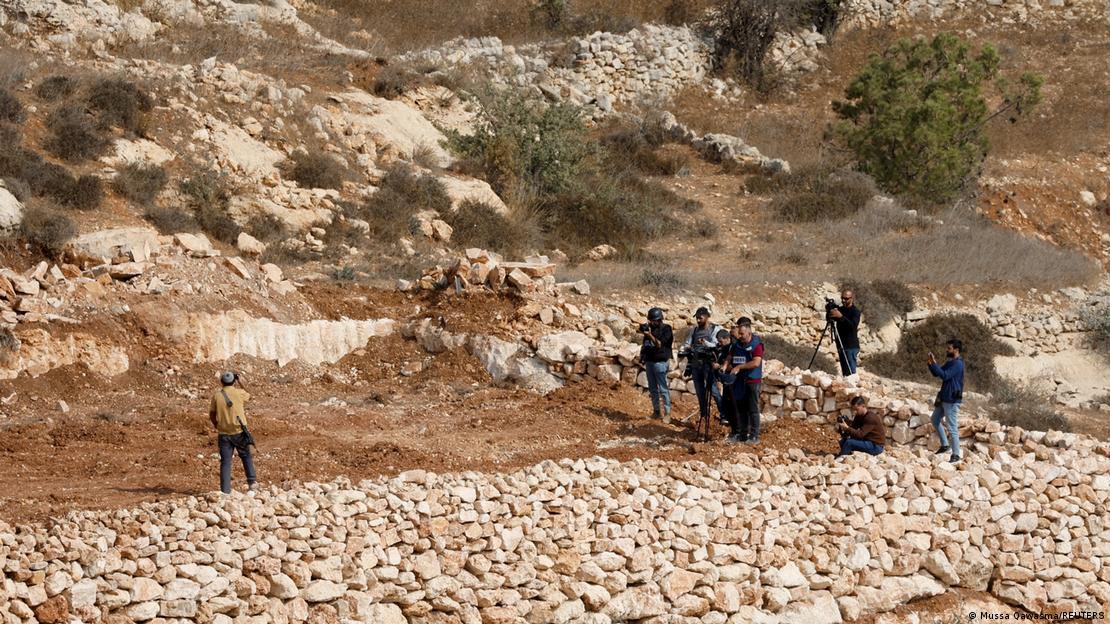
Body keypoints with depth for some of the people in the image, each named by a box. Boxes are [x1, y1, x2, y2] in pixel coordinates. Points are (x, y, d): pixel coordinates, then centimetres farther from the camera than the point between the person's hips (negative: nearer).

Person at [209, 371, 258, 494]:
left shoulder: (216, 395, -1)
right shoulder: (239, 393, -4)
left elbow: (212, 414, 5)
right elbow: (249, 397, 18)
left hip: (224, 433, 1)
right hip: (239, 431, -1)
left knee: (225, 462, 3)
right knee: (246, 456, 18)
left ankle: (225, 490, 1)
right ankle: (252, 481, 10)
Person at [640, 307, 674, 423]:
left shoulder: (666, 329, -7)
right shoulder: (650, 327, 11)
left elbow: (660, 344, -15)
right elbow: (645, 344, 15)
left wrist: (649, 335, -24)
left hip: (660, 362, -7)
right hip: (649, 361, 7)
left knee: (663, 389, -7)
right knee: (652, 388, 10)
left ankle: (667, 413, -5)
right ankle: (656, 410, 18)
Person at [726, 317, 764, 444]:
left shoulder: (756, 345, -11)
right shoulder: (736, 345, 11)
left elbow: (756, 362, -21)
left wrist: (739, 367, -18)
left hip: (752, 381, -7)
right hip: (739, 381, 7)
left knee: (753, 409, -3)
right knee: (740, 409, 10)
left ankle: (754, 436, 0)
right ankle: (743, 434, 18)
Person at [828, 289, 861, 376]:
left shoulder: (855, 311, -8)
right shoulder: (839, 309, 12)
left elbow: (853, 326, -23)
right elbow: (830, 319, 12)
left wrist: (841, 316, -32)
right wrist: (829, 312, -8)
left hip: (851, 347, -7)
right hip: (841, 345, 7)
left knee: (851, 372, -12)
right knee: (844, 372, 7)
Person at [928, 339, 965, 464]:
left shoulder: (957, 364, -18)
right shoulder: (949, 362, 12)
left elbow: (944, 375, -27)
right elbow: (936, 374, 15)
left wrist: (934, 363, -24)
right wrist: (931, 363, -1)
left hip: (952, 400, -10)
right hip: (944, 398, 10)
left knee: (952, 428, -6)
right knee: (935, 420, 21)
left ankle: (956, 454, -1)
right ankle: (945, 445, 28)